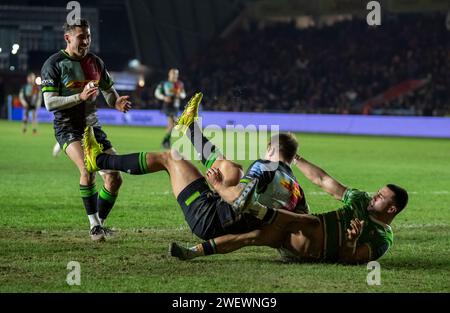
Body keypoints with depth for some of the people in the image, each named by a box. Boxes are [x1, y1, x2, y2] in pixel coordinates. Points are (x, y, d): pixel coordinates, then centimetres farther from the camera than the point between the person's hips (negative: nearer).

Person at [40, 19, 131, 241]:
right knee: (88, 169, -30)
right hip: (67, 127, -6)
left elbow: (108, 91, 21)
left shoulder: (95, 62, 9)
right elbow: (49, 103, -16)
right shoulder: (54, 64, -9)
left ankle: (100, 223, 17)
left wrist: (117, 102, -3)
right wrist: (80, 97, -28)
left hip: (92, 125, 6)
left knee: (114, 178, -1)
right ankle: (94, 225, -20)